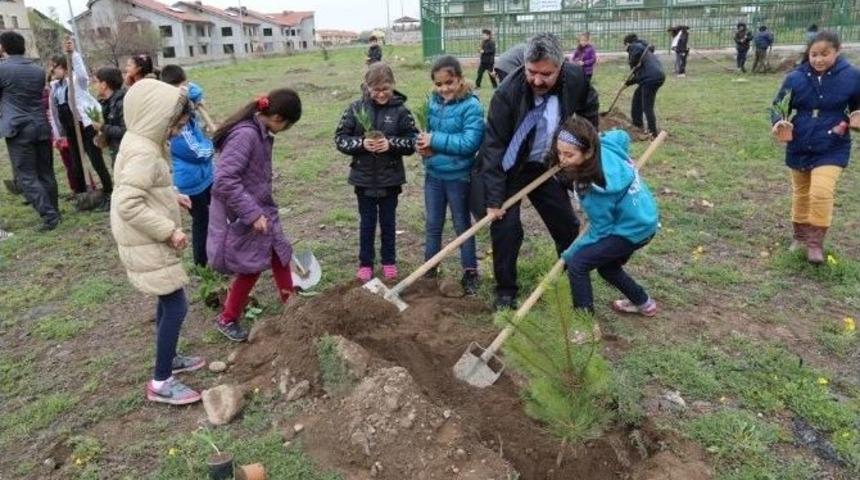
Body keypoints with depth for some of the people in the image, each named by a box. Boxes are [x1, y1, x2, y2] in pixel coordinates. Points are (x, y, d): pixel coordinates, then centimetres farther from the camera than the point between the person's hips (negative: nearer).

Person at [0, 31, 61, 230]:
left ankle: (49, 215, -10)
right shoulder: (39, 70, 9)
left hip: (18, 130, -5)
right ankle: (54, 212, 19)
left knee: (26, 177, -2)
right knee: (46, 174, 13)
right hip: (41, 127, 6)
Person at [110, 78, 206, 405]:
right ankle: (160, 383, 6)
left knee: (168, 303, 21)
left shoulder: (141, 142, 7)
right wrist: (169, 230, -25)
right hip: (147, 244, -10)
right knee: (176, 307, -5)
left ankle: (169, 359, 37)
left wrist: (172, 196, 9)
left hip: (152, 241, 10)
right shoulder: (143, 152, -25)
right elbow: (128, 204, -30)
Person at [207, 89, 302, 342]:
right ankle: (227, 319, 25)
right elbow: (225, 180, -30)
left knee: (280, 254, 15)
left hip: (261, 211, 9)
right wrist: (252, 214, -27)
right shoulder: (245, 134, -25)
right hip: (242, 217, -9)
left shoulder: (261, 133, 4)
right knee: (251, 267, 5)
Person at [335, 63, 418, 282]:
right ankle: (365, 263, 27)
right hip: (364, 177, 0)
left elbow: (412, 141, -6)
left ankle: (389, 261, 31)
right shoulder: (356, 108, -6)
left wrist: (391, 143, -22)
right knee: (367, 222, 13)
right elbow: (340, 138, -5)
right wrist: (361, 144, -21)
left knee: (388, 221, 14)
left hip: (390, 178, 0)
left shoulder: (400, 110, -7)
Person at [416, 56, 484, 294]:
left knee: (462, 225, 9)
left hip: (458, 177, -5)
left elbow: (470, 142, -24)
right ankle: (430, 270, 31)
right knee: (432, 225, 15)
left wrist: (435, 140, -23)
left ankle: (470, 273, 24)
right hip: (433, 175, 5)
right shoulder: (433, 102, 1)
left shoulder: (471, 106, -16)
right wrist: (424, 145, -11)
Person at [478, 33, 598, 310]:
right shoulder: (508, 92, -28)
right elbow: (494, 145, -26)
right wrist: (494, 199, -27)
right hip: (507, 170, -4)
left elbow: (589, 107, 8)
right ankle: (505, 291, 10)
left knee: (566, 224, 11)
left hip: (544, 167, 4)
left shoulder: (575, 78, -17)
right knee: (506, 227, -10)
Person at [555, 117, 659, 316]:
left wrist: (570, 253, -9)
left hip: (633, 230, -9)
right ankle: (643, 303, 45)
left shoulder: (597, 187, -33)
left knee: (577, 264, -12)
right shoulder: (605, 144, -14)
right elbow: (623, 136, 11)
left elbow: (600, 230, -20)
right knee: (607, 266, 25)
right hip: (643, 219, 9)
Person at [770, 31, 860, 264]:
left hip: (832, 148, -2)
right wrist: (779, 121, -18)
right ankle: (801, 236, 34)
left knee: (821, 192, -17)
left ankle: (816, 243, -2)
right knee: (801, 193, 16)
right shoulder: (795, 78, -7)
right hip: (799, 147, 3)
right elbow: (779, 105, 2)